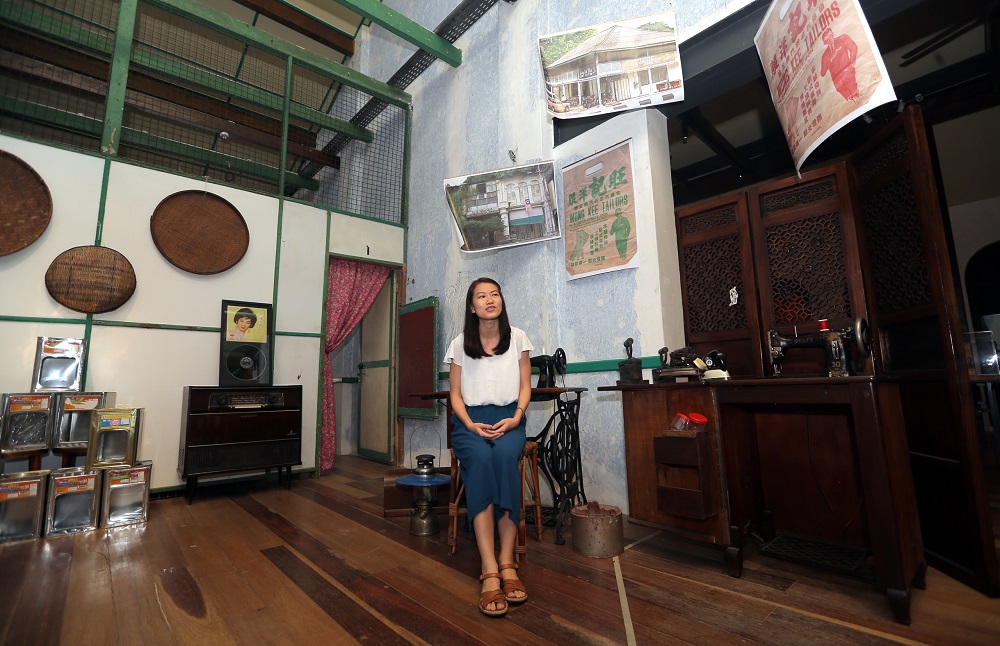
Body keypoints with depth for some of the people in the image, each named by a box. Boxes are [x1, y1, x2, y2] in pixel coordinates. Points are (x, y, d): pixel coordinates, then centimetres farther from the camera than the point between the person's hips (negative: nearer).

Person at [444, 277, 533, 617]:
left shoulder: (517, 337, 7)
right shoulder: (460, 343, 6)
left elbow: (525, 385, 7)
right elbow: (455, 394, 5)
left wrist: (516, 418, -10)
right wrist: (470, 425, -12)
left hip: (509, 418, 1)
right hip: (471, 420, 0)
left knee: (505, 455, -34)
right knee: (481, 459, -34)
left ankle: (506, 563, -27)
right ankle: (490, 571, -32)